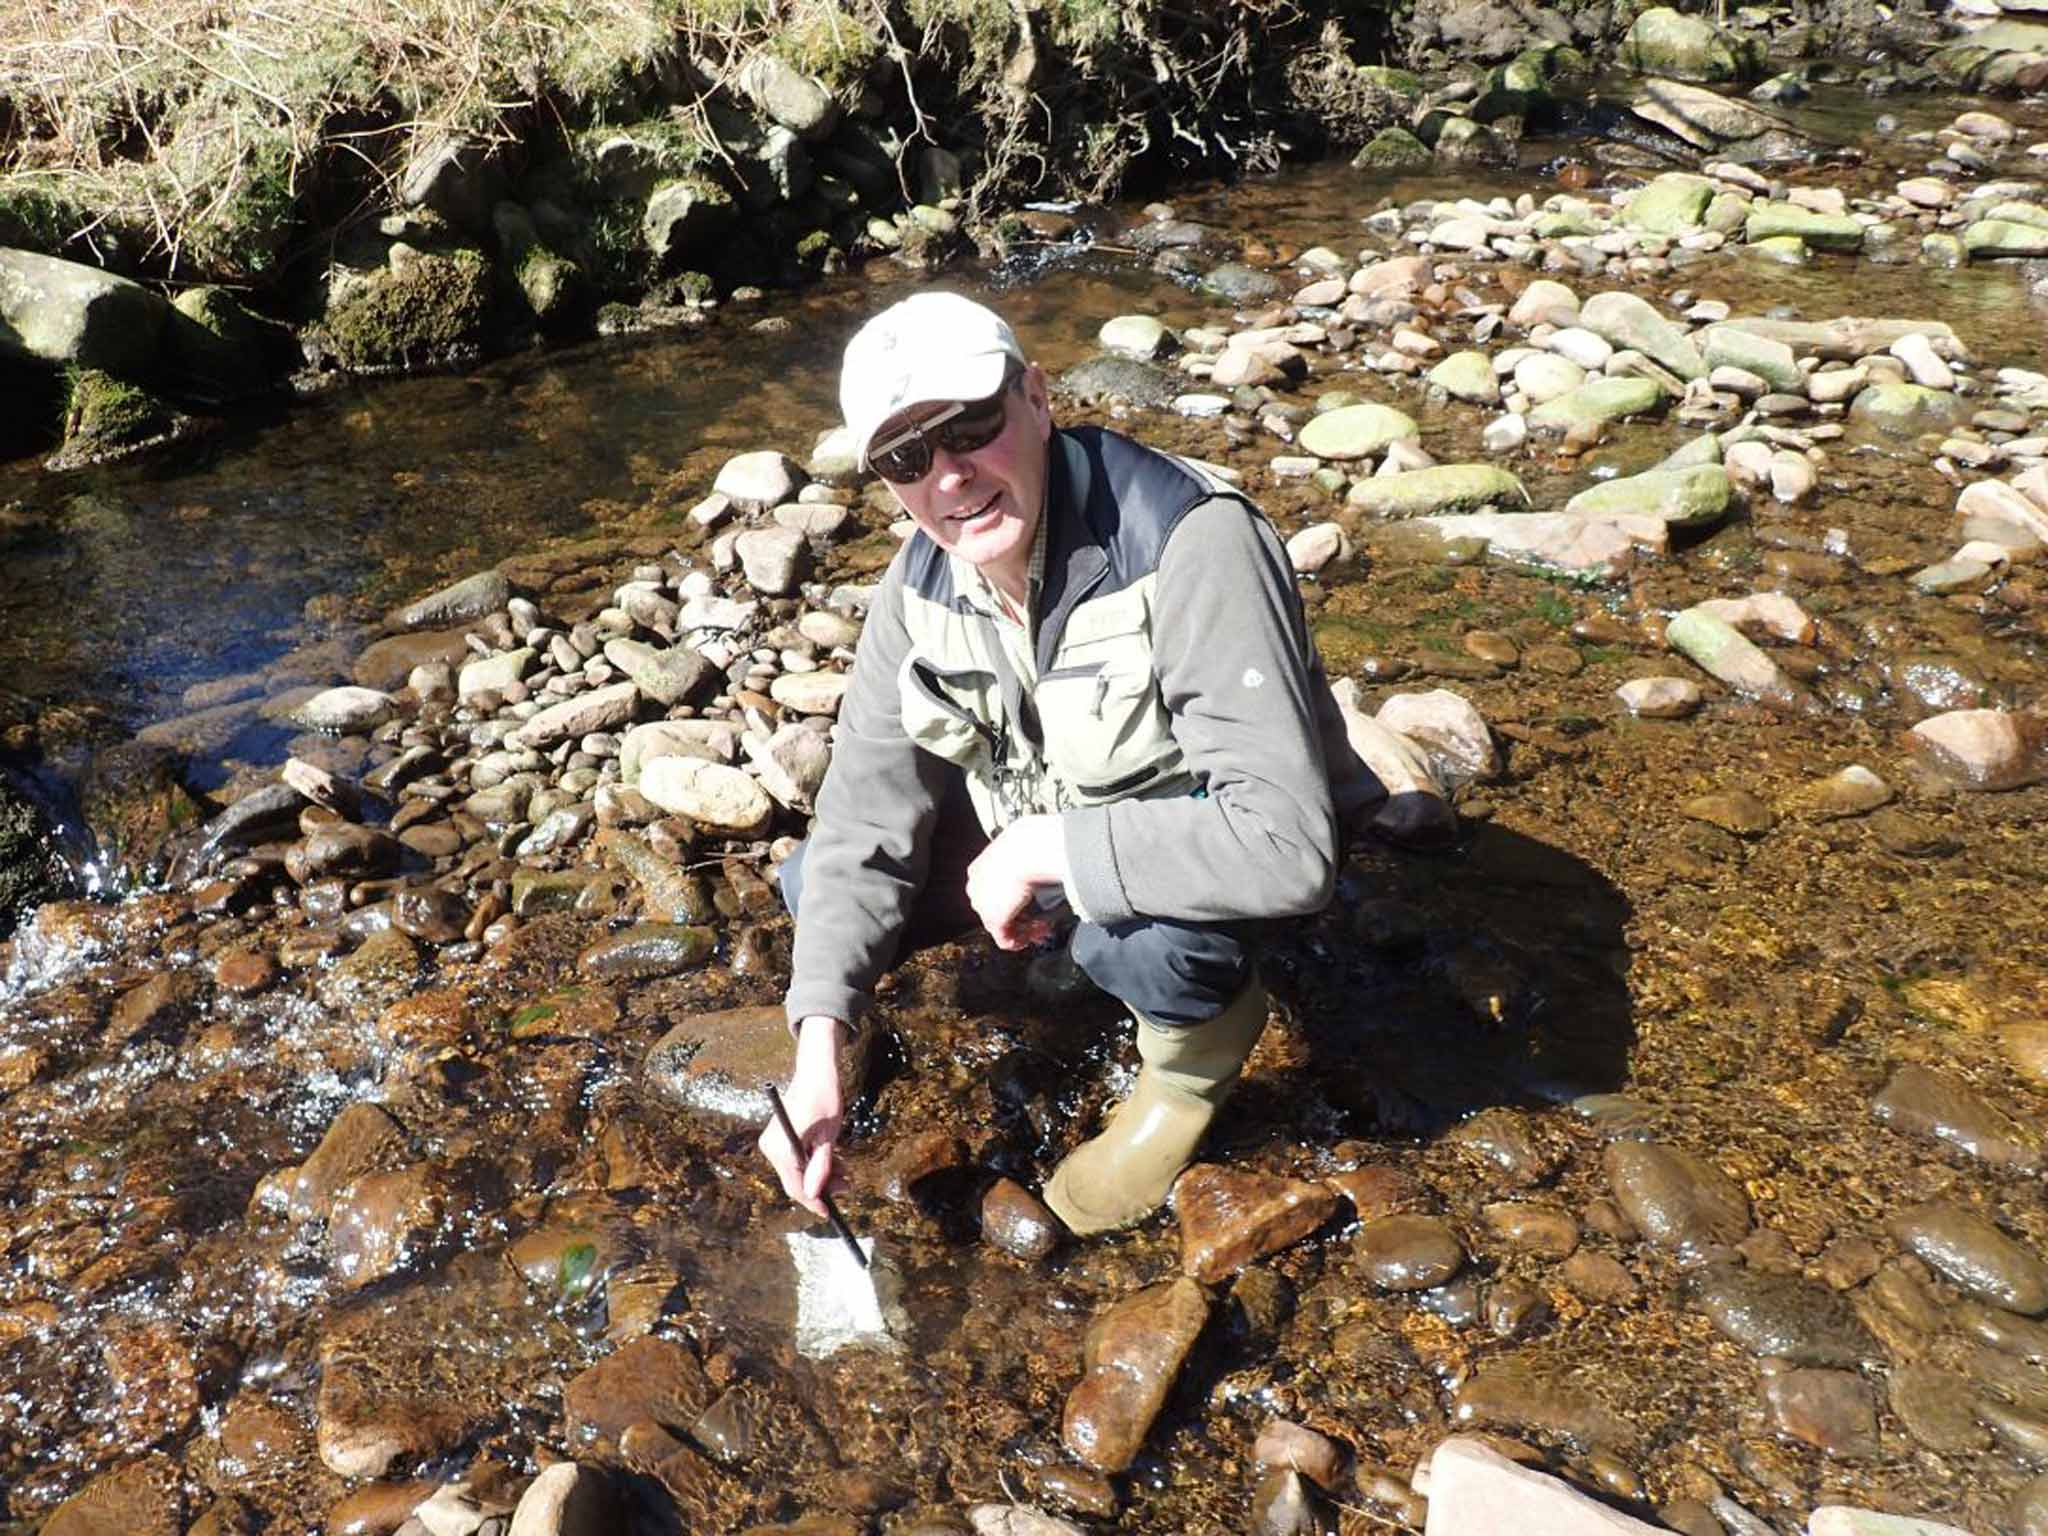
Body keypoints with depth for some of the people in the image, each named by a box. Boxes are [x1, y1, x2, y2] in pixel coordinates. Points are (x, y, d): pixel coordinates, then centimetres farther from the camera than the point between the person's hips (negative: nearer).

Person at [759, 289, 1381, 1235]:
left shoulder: (1190, 544, -35)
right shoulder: (923, 581, -12)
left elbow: (1286, 845, -42)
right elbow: (864, 812, -12)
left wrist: (1046, 850, -33)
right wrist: (819, 1054, -22)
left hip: (1201, 850, -6)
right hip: (1047, 815, 6)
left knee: (1132, 935, -39)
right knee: (816, 880, -4)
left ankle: (1202, 1052, -1)